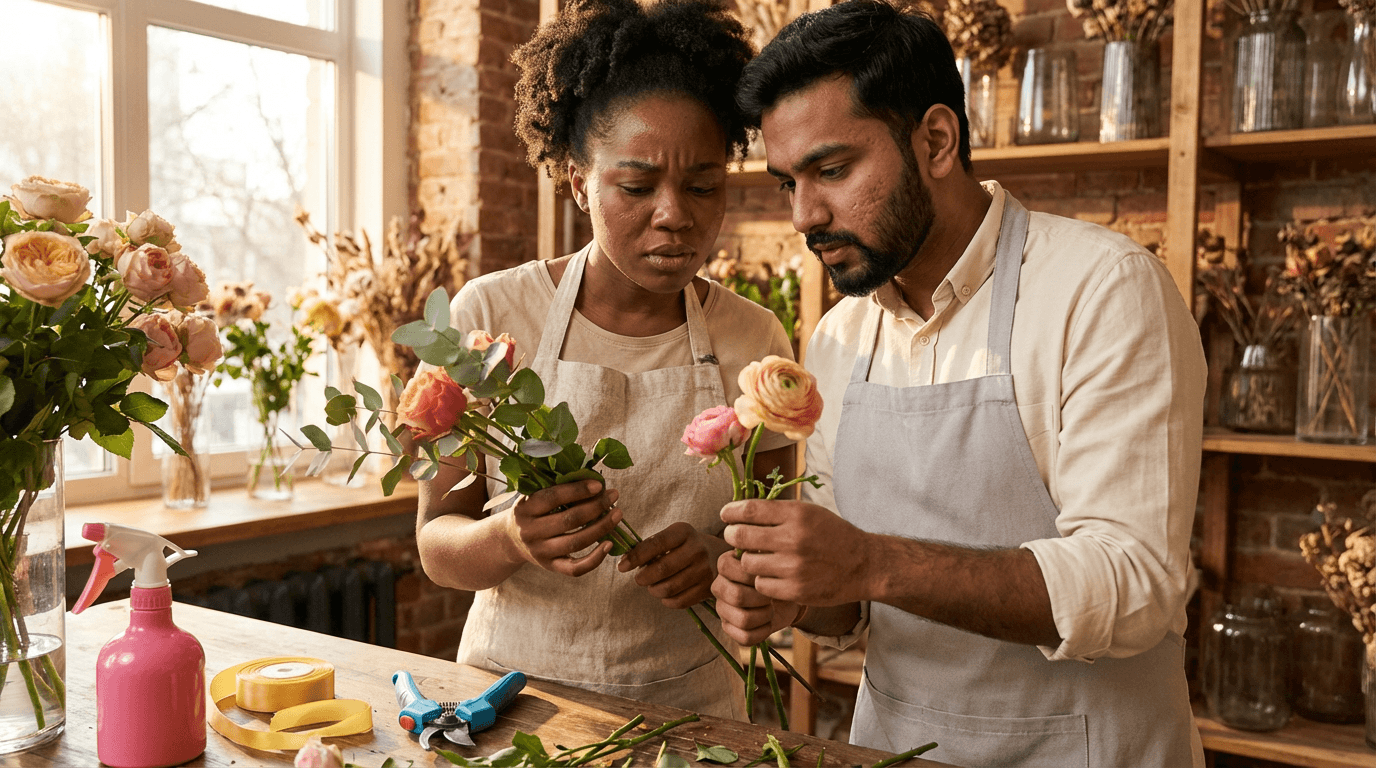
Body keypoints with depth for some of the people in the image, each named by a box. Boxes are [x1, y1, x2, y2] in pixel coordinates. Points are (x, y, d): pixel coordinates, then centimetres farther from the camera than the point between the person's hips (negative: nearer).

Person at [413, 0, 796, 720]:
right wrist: (511, 539, -29)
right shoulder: (491, 315, -12)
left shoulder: (755, 341, -6)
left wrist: (723, 557, -20)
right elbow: (437, 543, -8)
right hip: (512, 692, -1)